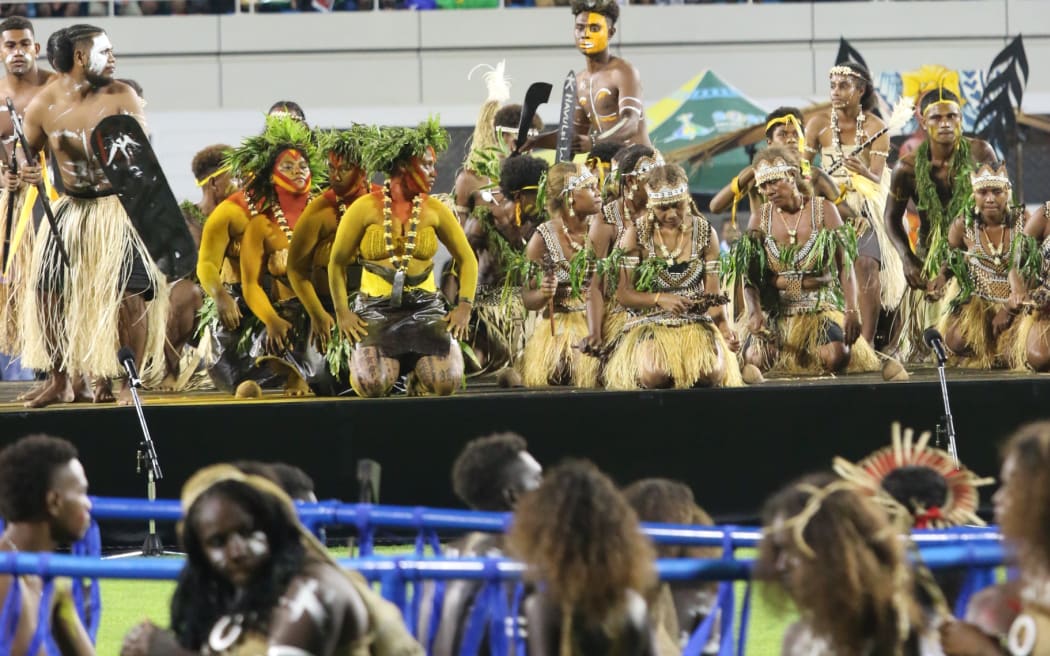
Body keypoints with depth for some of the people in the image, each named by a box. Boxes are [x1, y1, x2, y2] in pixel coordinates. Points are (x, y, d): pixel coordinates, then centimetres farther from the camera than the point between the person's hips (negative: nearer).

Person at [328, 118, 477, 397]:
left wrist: (464, 306, -3)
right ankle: (362, 354, 12)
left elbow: (466, 259, 11)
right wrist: (342, 313, -4)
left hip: (425, 307, 2)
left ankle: (420, 369, 16)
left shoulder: (435, 210, 4)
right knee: (373, 385, -26)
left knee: (445, 383, -22)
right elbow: (337, 262, 5)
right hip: (376, 308, -2)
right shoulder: (365, 209, -2)